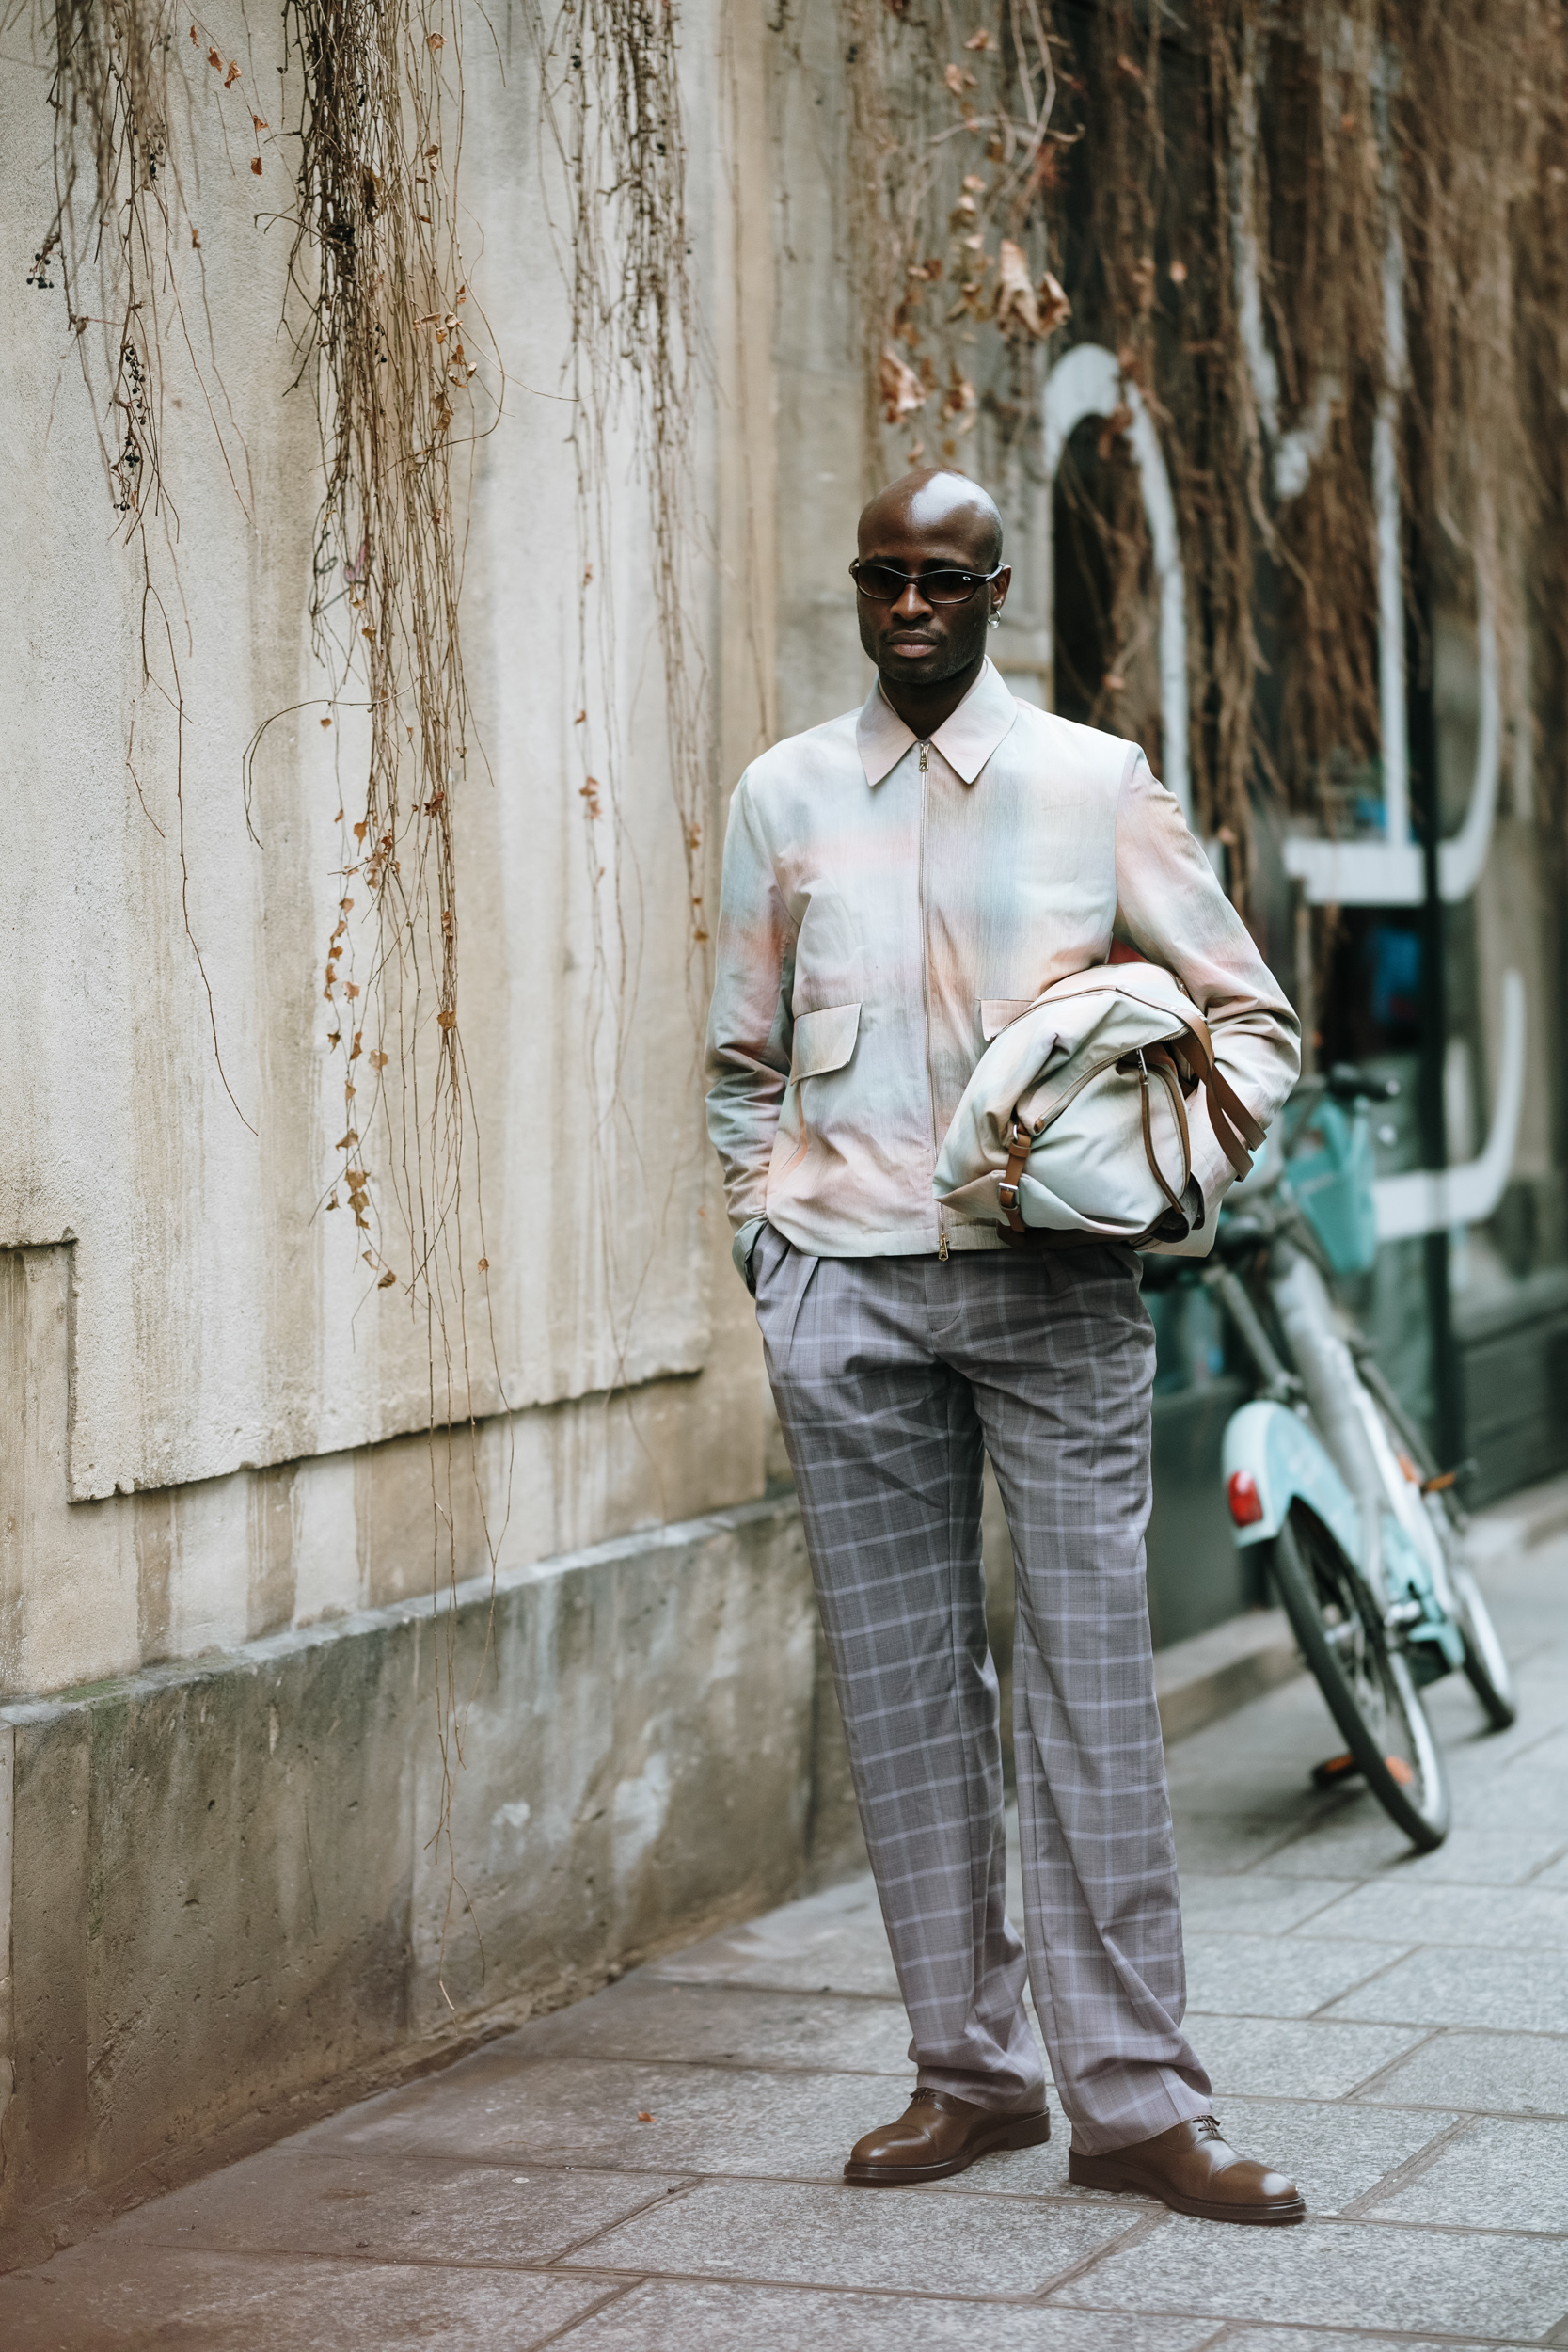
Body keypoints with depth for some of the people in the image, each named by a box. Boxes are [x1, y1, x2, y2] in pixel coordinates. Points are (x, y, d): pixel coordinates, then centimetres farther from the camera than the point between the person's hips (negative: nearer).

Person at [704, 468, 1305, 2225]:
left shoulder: (1096, 784, 5)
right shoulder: (783, 797, 11)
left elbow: (1249, 1014, 8)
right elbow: (742, 1061, 19)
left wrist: (1182, 1166, -9)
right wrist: (771, 1232, 7)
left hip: (1055, 1287, -2)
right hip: (849, 1290, 2)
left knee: (1090, 1682, -4)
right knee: (901, 1687, 5)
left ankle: (1132, 2098, 1)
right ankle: (968, 2070, 15)